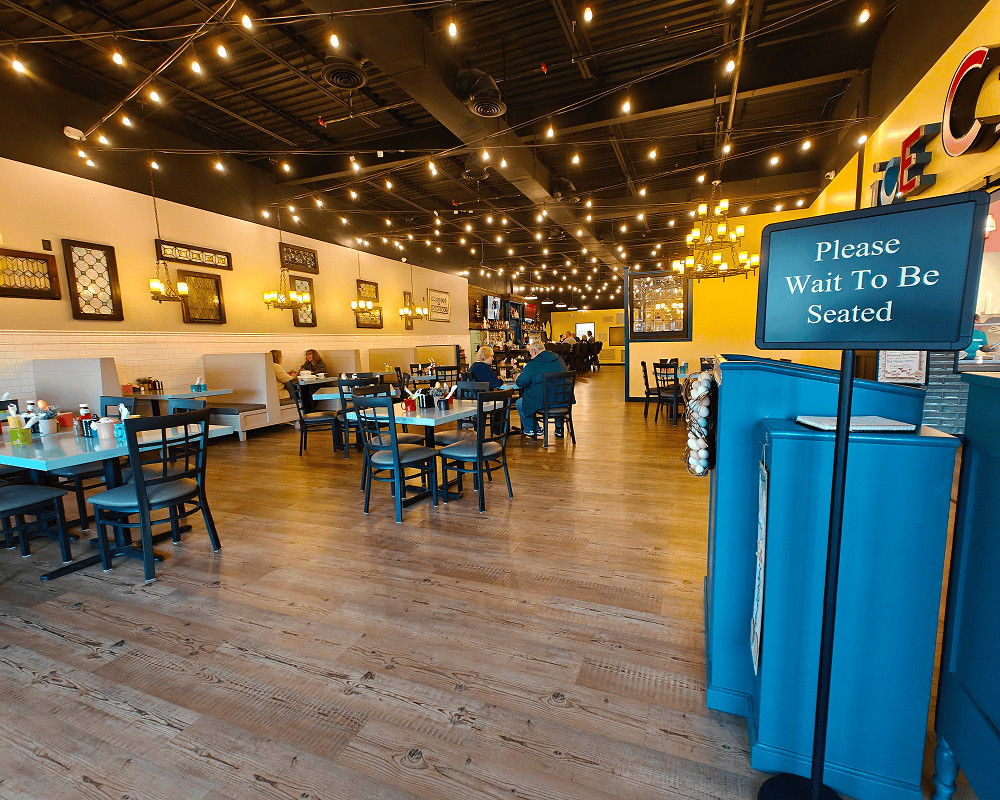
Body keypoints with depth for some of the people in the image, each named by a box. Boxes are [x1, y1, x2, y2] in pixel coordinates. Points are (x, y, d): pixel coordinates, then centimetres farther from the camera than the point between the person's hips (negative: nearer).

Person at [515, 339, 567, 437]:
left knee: (519, 404, 17)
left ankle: (531, 429, 28)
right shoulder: (559, 359, 8)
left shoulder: (533, 364, -12)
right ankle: (559, 428, 40)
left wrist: (519, 376, 12)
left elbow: (520, 383, -12)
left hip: (542, 402, -6)